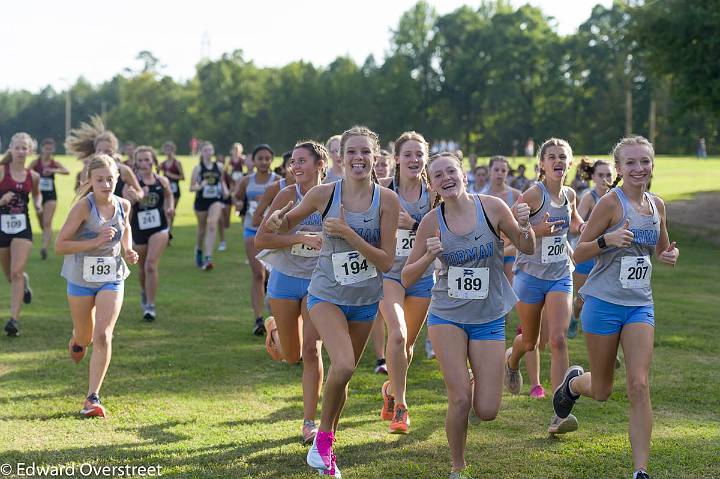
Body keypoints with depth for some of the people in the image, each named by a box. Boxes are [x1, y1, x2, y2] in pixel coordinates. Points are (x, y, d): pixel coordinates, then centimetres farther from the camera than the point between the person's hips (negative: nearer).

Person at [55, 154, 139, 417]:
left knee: (103, 336, -14)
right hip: (81, 278, -2)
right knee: (84, 339, 14)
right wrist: (94, 241, -28)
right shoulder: (84, 206, -18)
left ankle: (93, 398, -8)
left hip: (112, 279, 2)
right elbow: (59, 245, -18)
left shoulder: (123, 205, -4)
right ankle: (77, 339, 54)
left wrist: (128, 250, 1)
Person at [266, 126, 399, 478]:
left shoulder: (387, 200, -10)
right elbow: (287, 221, 7)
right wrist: (276, 219, -16)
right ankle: (323, 436, -1)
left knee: (342, 375, 15)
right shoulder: (324, 194, -11)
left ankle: (326, 445, 38)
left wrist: (347, 233, -23)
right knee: (343, 365, -25)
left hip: (365, 300, 2)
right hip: (327, 295, -2)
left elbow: (386, 262, -13)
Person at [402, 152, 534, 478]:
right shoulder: (432, 222, -8)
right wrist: (429, 256, -21)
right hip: (447, 316, 0)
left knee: (486, 411, -2)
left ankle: (480, 378, 33)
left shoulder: (491, 207, -9)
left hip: (489, 319, 1)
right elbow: (406, 279, -2)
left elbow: (528, 249, 2)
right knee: (460, 400, -12)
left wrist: (524, 226, -19)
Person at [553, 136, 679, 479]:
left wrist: (670, 254, -1)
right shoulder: (611, 203, -11)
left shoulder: (657, 205, 6)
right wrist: (607, 239, -27)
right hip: (604, 304, -4)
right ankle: (572, 382, 45)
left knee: (639, 386, -9)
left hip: (640, 306, 4)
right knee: (602, 391, 9)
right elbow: (578, 254, -9)